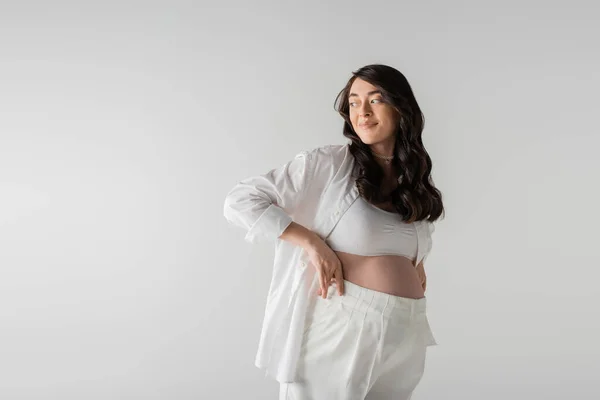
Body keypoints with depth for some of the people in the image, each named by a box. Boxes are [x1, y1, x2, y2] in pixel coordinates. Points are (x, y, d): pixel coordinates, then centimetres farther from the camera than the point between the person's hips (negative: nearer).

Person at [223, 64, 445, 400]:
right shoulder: (327, 164, -8)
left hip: (403, 336, 5)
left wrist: (417, 265, 9)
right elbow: (240, 201, -12)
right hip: (338, 325, -5)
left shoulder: (415, 180, 10)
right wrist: (312, 242, -18)